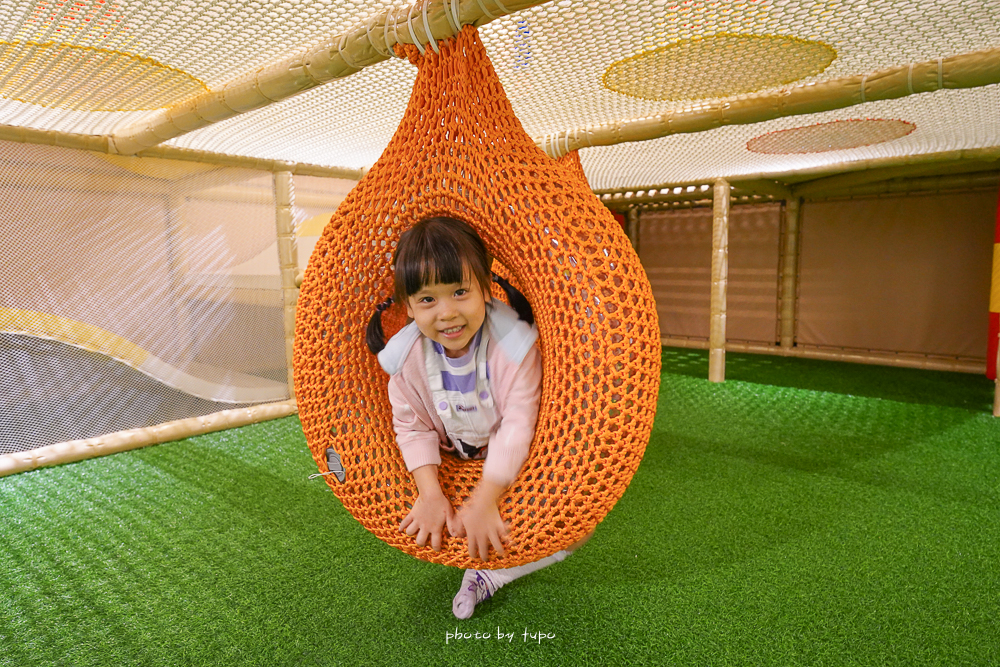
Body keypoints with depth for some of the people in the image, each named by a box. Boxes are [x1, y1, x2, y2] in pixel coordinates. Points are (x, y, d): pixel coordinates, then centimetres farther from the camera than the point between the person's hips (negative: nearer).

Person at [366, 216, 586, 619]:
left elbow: (518, 425, -29)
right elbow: (413, 427, -13)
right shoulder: (406, 356, -20)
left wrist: (483, 502, -32)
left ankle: (492, 573, -1)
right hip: (454, 462, 3)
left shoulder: (513, 343, -31)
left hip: (515, 464, -3)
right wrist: (430, 495, -25)